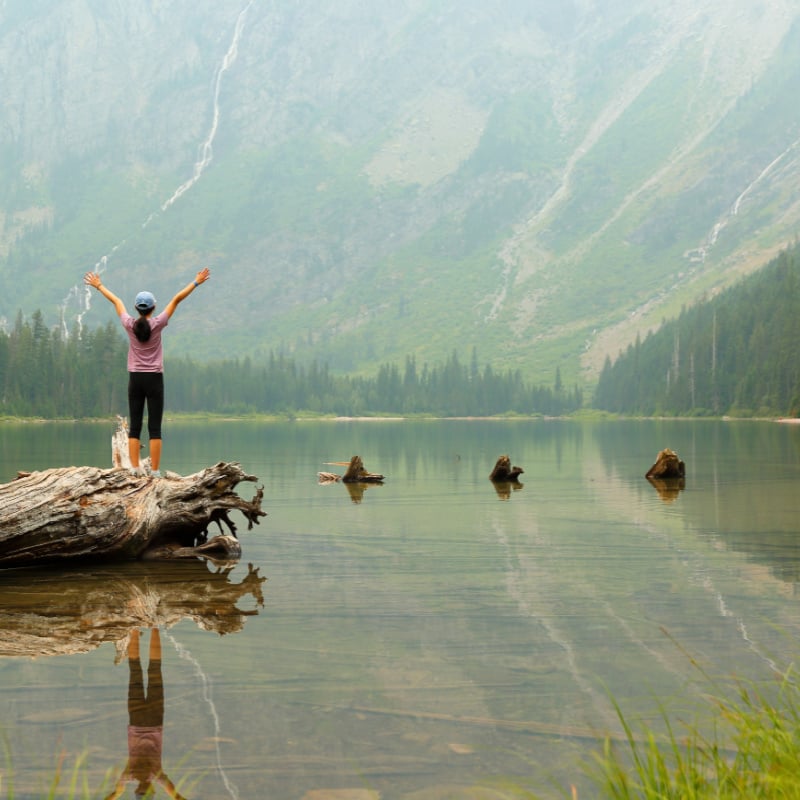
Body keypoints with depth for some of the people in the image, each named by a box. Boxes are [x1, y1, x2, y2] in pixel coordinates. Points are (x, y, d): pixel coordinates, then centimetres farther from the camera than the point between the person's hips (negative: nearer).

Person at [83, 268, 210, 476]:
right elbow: (176, 300, -3)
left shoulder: (129, 325, -2)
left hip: (135, 379, 2)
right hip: (154, 379, -2)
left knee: (134, 427, 5)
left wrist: (99, 286, 25)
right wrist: (196, 282, 1)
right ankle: (155, 472, -6)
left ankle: (135, 470, 0)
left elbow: (116, 301, 13)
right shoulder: (157, 324, -8)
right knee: (155, 428, -3)